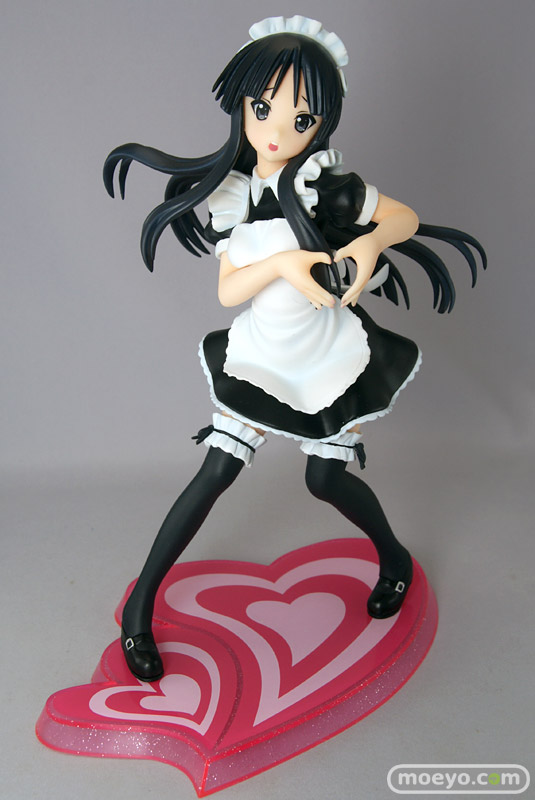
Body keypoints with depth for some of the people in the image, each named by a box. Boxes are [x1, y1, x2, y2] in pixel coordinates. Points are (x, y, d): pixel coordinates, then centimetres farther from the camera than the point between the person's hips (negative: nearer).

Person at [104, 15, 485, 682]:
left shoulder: (328, 187, -13)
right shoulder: (232, 194, -4)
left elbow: (406, 219, -1)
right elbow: (227, 291, -9)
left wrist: (371, 243, -23)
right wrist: (280, 263, -28)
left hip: (331, 359, -2)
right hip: (261, 360, 3)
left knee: (327, 478, 6)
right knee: (214, 475, 0)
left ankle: (395, 560, 39)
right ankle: (140, 605, 15)